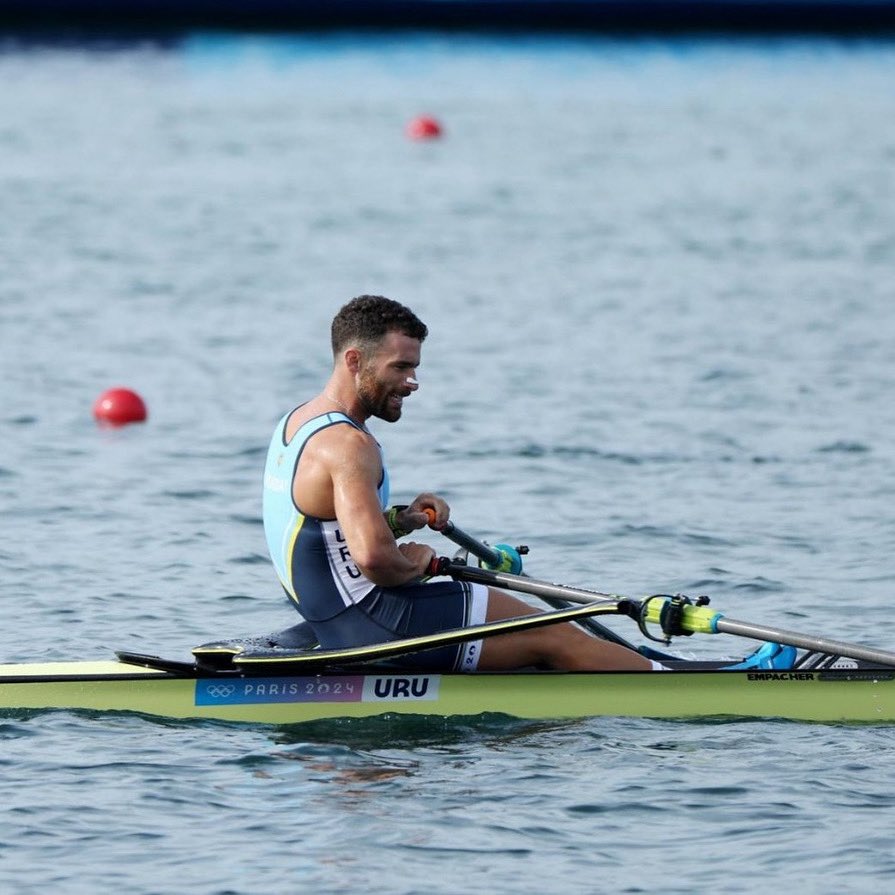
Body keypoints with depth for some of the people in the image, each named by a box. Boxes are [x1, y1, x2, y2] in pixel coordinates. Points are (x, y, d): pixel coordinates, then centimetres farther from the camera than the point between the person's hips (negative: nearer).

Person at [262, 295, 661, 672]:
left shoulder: (295, 423, 12)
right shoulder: (347, 444, -21)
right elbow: (373, 557, -33)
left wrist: (398, 521, 6)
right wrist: (413, 564, -12)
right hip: (375, 625, -10)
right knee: (553, 637, -3)